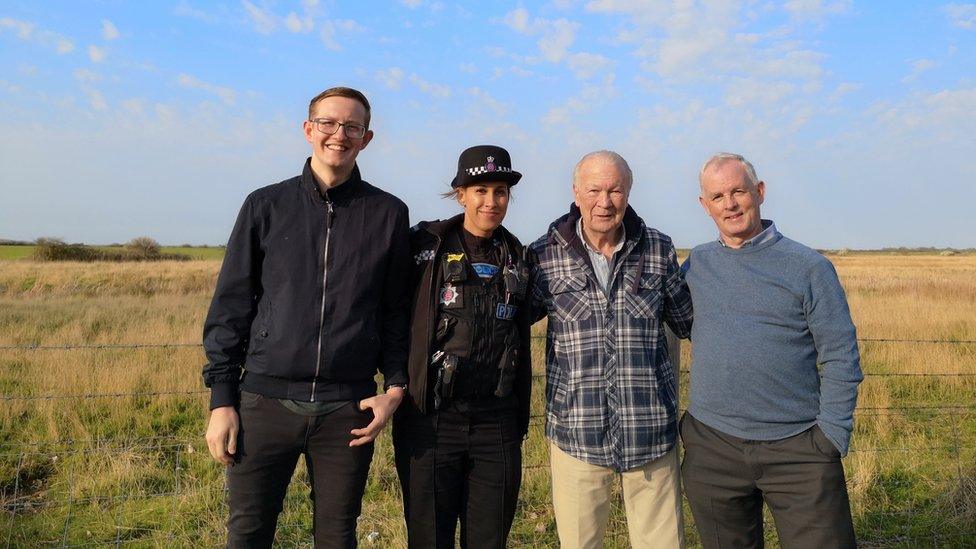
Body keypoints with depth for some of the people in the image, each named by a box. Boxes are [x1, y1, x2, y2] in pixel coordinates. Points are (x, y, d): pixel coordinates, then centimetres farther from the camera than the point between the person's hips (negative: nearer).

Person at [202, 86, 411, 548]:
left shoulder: (388, 214, 4)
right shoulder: (266, 206, 4)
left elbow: (398, 311, 7)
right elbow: (230, 306, 5)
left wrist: (395, 387, -3)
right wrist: (221, 399, 1)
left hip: (348, 408, 0)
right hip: (265, 401, 1)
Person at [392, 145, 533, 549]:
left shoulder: (516, 256, 9)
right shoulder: (427, 244, -3)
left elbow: (521, 344, 14)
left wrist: (521, 422, 14)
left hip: (496, 424, 3)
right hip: (431, 421, -3)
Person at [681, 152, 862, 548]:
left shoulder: (808, 267, -3)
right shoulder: (696, 264, 6)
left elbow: (840, 358, -3)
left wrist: (831, 437, -8)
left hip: (799, 449, -2)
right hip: (713, 446, 3)